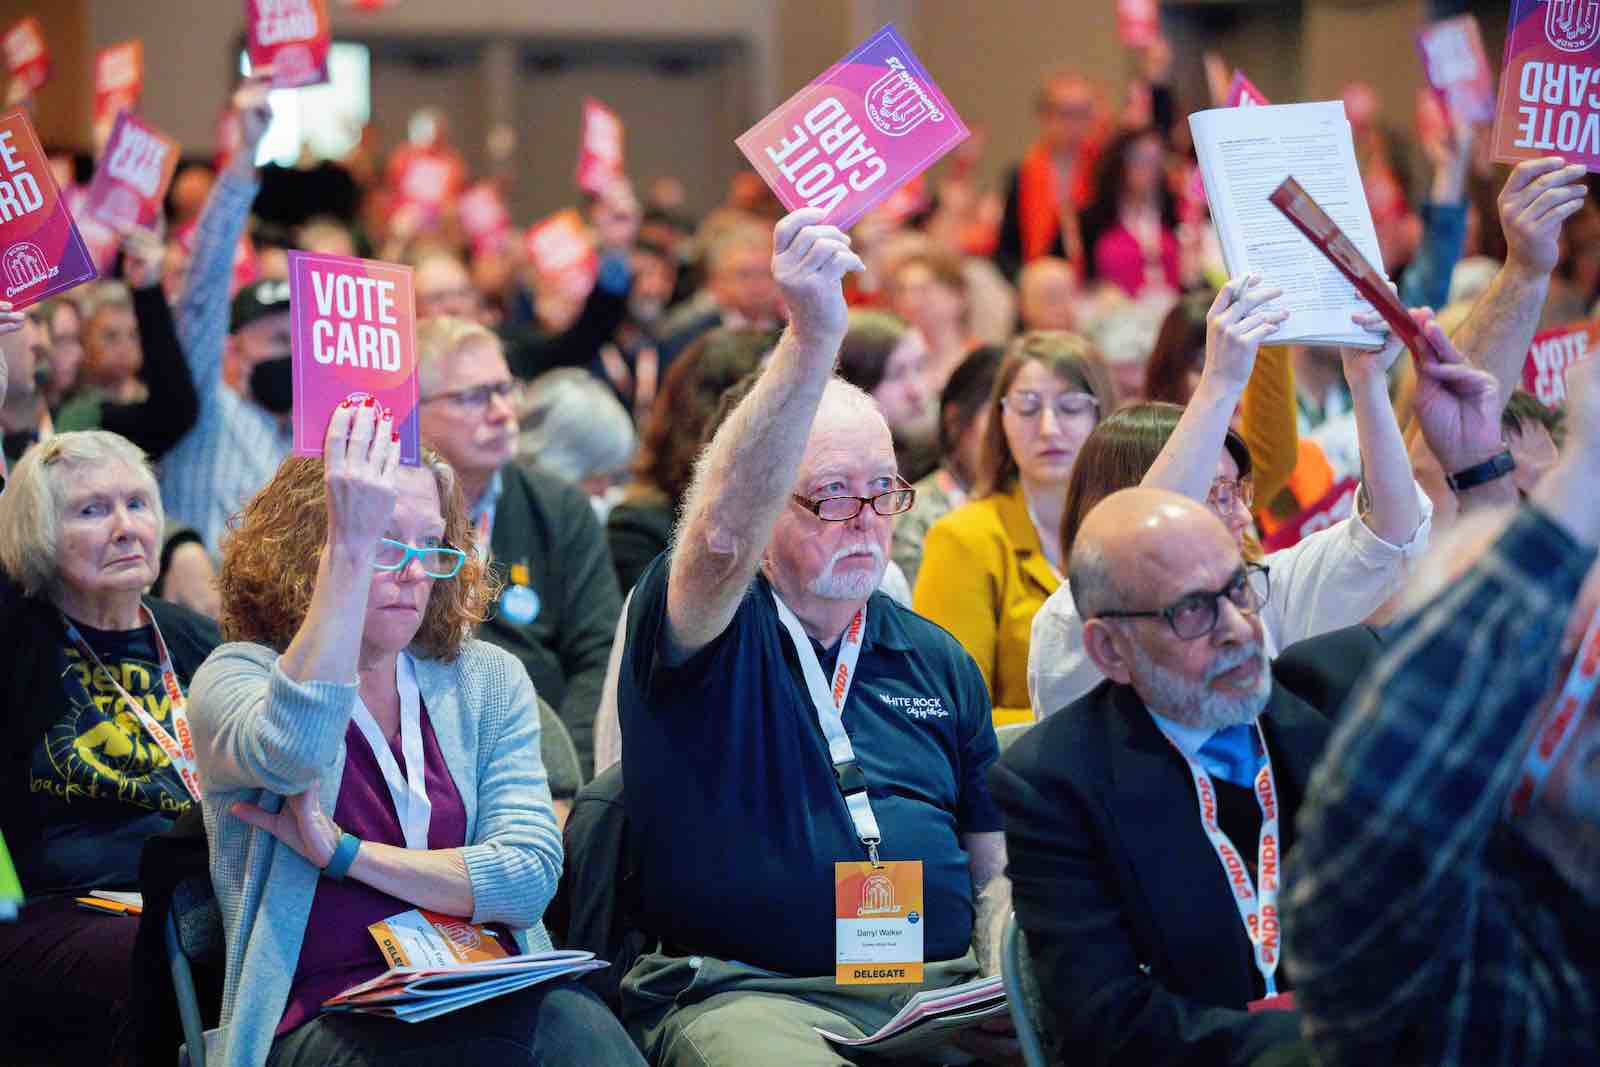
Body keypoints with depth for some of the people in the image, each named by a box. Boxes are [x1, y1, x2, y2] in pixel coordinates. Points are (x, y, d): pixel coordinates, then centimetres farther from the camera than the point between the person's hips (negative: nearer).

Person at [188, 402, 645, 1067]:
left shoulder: (488, 681, 16)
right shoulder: (239, 676, 4)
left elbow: (532, 875, 2)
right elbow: (294, 749, -23)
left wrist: (344, 854, -6)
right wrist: (349, 551, -25)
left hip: (494, 998, 4)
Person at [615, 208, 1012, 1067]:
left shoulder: (937, 661, 20)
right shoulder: (698, 628, 3)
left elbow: (996, 866, 22)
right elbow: (724, 532, -22)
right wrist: (812, 337, -34)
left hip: (941, 990, 4)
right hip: (741, 991, -4)